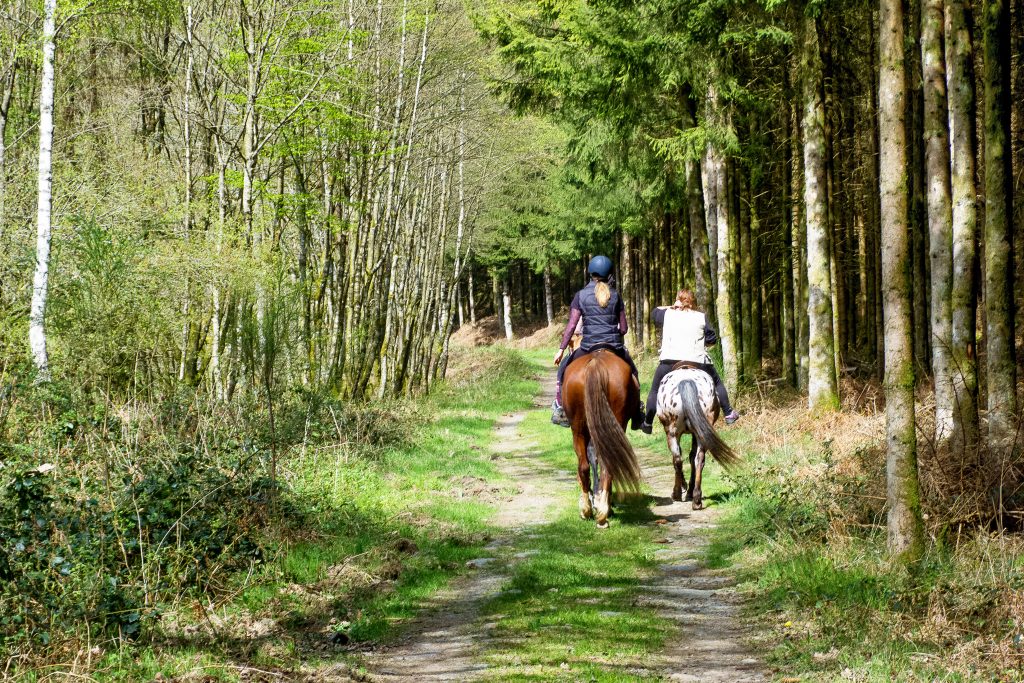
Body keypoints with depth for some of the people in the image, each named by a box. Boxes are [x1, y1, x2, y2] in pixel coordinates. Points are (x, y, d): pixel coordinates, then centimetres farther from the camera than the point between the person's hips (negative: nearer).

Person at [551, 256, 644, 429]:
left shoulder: (581, 295, -2)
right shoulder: (615, 295, 3)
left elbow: (571, 325, -5)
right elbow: (624, 327, 5)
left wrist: (561, 349, 1)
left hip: (589, 345, -2)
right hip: (615, 346, 2)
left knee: (564, 369, 20)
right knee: (631, 371, 27)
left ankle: (560, 409, 12)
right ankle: (637, 412, 26)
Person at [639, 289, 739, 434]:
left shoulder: (668, 314, 8)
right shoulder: (701, 317, 6)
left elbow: (656, 311, 29)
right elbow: (712, 340, 6)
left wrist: (672, 307, 24)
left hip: (669, 361, 0)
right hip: (697, 361, 0)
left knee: (655, 391, 16)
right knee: (717, 384, 22)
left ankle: (647, 424, 17)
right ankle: (729, 413, 23)